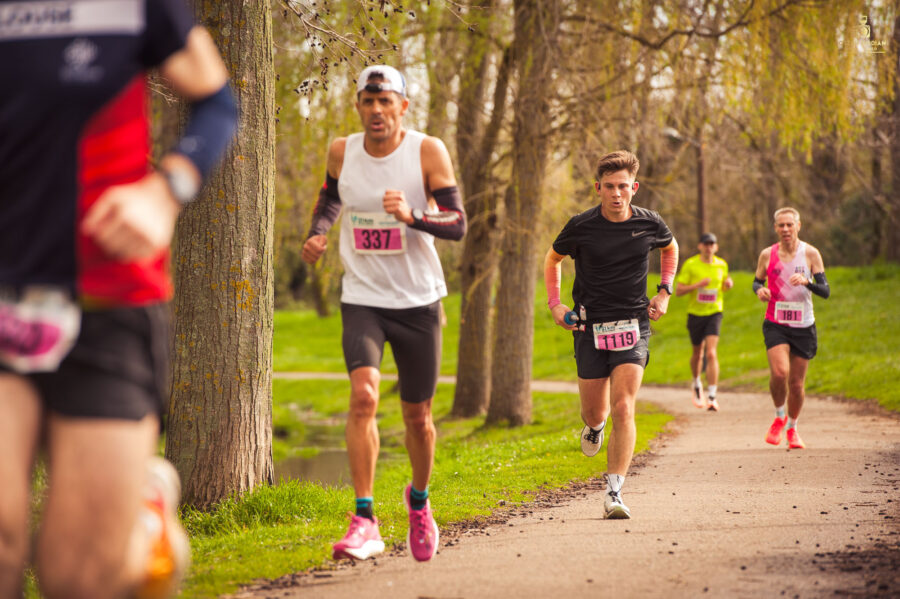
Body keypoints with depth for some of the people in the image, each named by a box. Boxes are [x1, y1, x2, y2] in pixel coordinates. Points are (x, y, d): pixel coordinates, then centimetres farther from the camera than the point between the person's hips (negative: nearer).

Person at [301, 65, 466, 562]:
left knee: (417, 415, 9)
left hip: (418, 300, 0)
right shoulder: (342, 152, 0)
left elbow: (457, 223, -12)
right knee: (363, 394, -23)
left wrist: (411, 216, -30)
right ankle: (365, 521, -24)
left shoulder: (427, 151, -8)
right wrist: (317, 233, 2)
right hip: (362, 298, 0)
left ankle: (419, 500, 39)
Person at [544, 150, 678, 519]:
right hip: (590, 326, 0)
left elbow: (671, 249, 21)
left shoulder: (649, 224, -3)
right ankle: (594, 425, 49)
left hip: (633, 326, 0)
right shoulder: (581, 226, -6)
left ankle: (614, 492, -12)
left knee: (623, 409, -15)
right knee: (595, 410, 8)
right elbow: (553, 259, 13)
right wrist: (554, 303, 2)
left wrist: (664, 291, 9)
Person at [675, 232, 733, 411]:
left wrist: (728, 284, -2)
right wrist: (698, 285, -22)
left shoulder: (721, 265, 3)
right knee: (697, 353, 15)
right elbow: (678, 290, -8)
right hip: (695, 313, 0)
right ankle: (696, 384, 45)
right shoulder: (690, 264, -6)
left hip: (714, 312, 0)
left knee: (711, 354, -16)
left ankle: (712, 397, -19)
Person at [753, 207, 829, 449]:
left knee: (797, 383, 5)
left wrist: (806, 282, -25)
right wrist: (759, 290, -8)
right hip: (775, 324, 0)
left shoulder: (810, 254, -3)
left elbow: (825, 291, -5)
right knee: (779, 372, -23)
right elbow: (757, 281, 16)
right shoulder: (767, 255, 1)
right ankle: (779, 417, 3)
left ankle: (792, 428, 29)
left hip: (803, 326, 0)